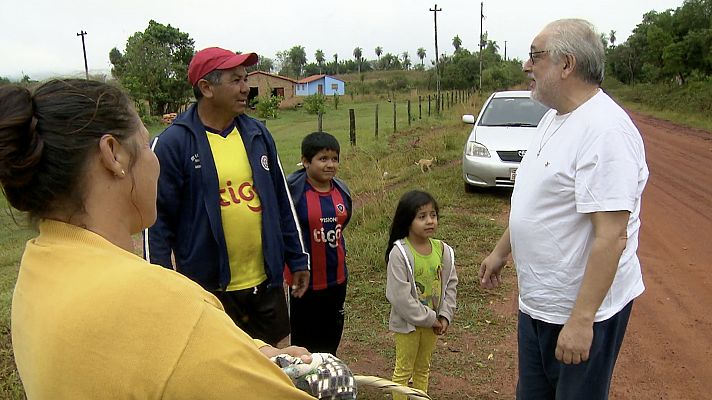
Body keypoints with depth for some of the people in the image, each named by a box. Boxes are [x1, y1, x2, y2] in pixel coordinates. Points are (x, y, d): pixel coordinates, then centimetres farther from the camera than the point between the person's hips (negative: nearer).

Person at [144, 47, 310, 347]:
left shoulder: (258, 134, 4)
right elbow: (158, 221, -10)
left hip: (265, 282, 5)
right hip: (209, 288, -4)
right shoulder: (172, 143, -11)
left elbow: (282, 202, 9)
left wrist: (298, 260, 10)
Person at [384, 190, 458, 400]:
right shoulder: (399, 253, -22)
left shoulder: (443, 250, -6)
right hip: (407, 322, -5)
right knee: (404, 369, 12)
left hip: (433, 321, 5)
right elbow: (400, 295, -23)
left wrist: (444, 316, -7)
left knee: (423, 367, 22)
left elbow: (450, 284, 3)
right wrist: (429, 318, -17)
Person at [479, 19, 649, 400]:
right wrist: (500, 251, 23)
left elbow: (611, 237, -27)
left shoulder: (605, 130, -24)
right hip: (537, 300, 9)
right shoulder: (554, 118, 7)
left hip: (583, 309, -9)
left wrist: (581, 320, -27)